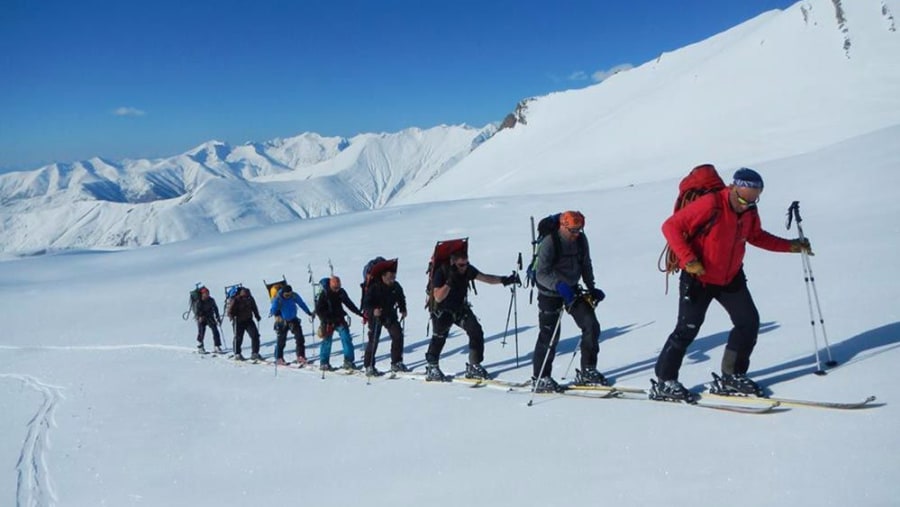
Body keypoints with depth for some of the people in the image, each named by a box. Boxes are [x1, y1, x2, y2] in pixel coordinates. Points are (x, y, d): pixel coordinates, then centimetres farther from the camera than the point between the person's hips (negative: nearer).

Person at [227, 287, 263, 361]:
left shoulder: (250, 299, -1)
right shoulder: (236, 300, -15)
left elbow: (254, 308, 17)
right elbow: (230, 311, -12)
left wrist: (257, 315, 7)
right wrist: (232, 318, -28)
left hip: (248, 320, 4)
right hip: (239, 322, -4)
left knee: (255, 335, -7)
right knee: (238, 338, 3)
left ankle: (254, 354, -1)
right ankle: (237, 354, 22)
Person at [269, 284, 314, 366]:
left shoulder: (294, 296, -13)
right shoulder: (277, 299, -22)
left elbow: (302, 304, 2)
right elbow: (273, 309, -32)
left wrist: (309, 313, 11)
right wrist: (277, 315, -54)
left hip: (293, 320, 3)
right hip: (282, 321, -3)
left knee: (299, 338, -6)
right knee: (281, 341, 3)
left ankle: (301, 357, -1)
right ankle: (279, 359, 19)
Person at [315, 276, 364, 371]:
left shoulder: (341, 292, 1)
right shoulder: (324, 293, -11)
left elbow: (349, 304, 11)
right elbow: (318, 309, -11)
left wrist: (360, 313, 7)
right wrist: (326, 321, -21)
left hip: (339, 319, 4)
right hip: (328, 321, -4)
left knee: (346, 338, -7)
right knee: (327, 341, -2)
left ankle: (349, 361, -2)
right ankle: (324, 363, 11)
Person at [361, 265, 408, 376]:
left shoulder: (396, 286, -6)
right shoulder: (374, 287, -21)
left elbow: (401, 298, 13)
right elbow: (366, 303, -25)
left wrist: (403, 309, 0)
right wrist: (373, 311, -43)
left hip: (390, 315, 5)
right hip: (375, 316, -5)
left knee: (398, 336, -2)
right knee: (373, 341, -6)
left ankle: (396, 363, 11)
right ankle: (369, 366, 4)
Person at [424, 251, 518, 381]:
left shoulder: (467, 270, -10)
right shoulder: (441, 273, -22)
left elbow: (485, 278, -16)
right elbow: (438, 297, -29)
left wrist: (503, 280, -32)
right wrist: (450, 282, -40)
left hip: (461, 308, 5)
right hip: (443, 311, -4)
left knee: (476, 331, -9)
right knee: (439, 337, -16)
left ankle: (473, 367, 2)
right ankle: (432, 369, 2)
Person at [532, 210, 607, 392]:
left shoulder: (581, 240, -2)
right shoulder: (549, 243, -20)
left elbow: (585, 265, 13)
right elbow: (541, 273, -25)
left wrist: (591, 288, 5)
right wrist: (559, 285, -39)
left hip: (572, 290, 6)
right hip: (550, 293, -6)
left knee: (591, 326, -2)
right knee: (550, 335, -5)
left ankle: (587, 371, 13)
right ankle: (540, 378, 9)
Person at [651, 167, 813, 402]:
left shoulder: (749, 212, -2)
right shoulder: (710, 205, -24)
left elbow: (756, 236, 17)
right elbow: (671, 226, -21)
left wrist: (791, 246, 8)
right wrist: (688, 259, -28)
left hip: (731, 278, 7)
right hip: (698, 278, -7)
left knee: (749, 322, 5)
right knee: (687, 329, -5)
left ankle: (732, 376, 20)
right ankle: (663, 382, 6)